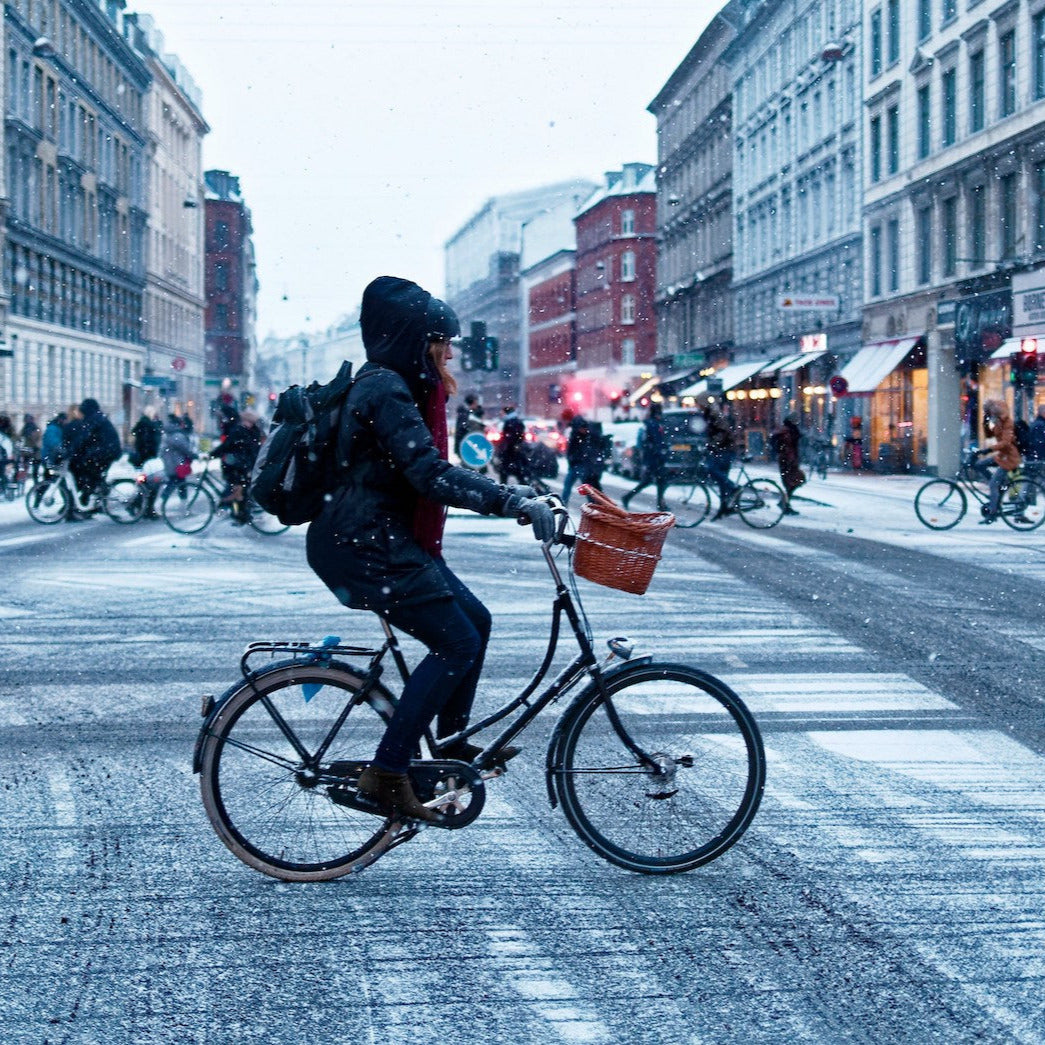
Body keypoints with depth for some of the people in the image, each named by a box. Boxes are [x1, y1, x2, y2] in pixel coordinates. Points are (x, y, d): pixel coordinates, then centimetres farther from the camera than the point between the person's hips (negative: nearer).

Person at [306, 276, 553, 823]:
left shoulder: (396, 386, 16)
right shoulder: (386, 391, -17)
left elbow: (426, 472, 21)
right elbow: (431, 475, -27)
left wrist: (510, 494, 15)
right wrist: (512, 501, -31)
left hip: (390, 540, 11)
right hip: (365, 547, -11)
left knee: (474, 620, 14)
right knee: (456, 644, -12)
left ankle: (452, 744, 24)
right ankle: (385, 773, -9)